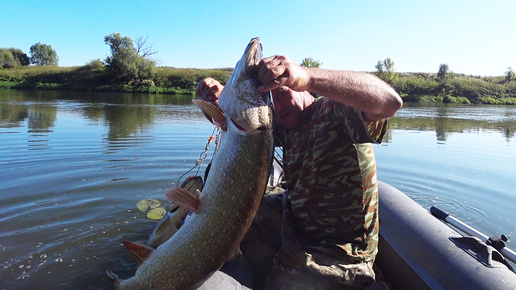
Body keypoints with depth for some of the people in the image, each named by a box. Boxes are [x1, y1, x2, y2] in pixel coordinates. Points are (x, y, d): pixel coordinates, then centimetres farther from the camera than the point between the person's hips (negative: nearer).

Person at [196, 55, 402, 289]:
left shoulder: (336, 112, -18)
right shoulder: (285, 128, 4)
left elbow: (390, 101, -38)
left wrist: (307, 76, -50)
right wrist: (218, 97, -17)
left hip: (339, 252, -7)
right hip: (292, 221, 8)